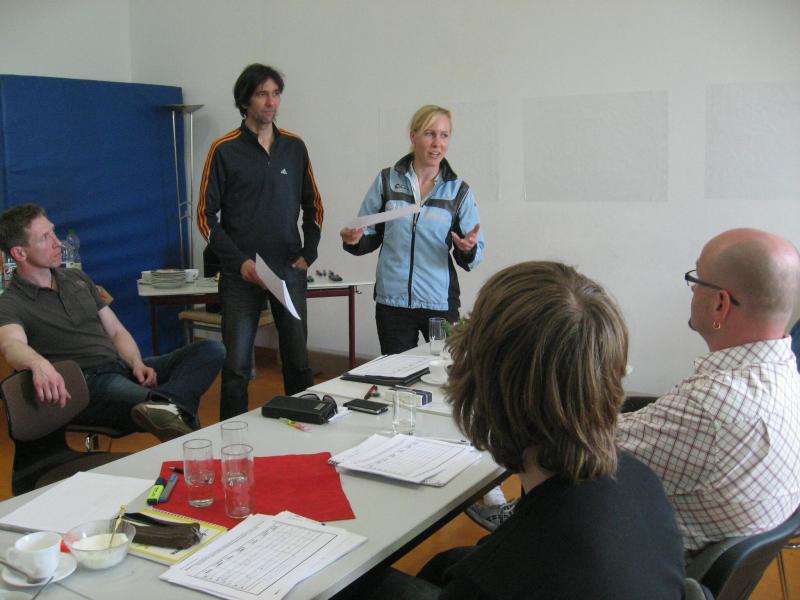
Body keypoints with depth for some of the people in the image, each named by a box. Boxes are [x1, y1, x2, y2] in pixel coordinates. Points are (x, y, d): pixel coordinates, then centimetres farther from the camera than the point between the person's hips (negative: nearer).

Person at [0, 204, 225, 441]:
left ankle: (166, 404, -43)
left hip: (123, 369, 7)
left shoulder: (78, 278, 21)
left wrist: (137, 363, -2)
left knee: (211, 350, -17)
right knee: (116, 387, -43)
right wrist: (39, 364, -49)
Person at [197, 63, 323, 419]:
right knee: (237, 366, 1)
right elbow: (206, 215, -3)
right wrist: (239, 261, -12)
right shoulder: (224, 150, -3)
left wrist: (309, 252, 4)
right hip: (242, 274, -3)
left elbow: (312, 204, 15)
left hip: (290, 271, 3)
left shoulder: (294, 147, 8)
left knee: (298, 360, 10)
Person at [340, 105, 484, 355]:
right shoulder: (387, 180, 2)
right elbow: (370, 237, 10)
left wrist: (468, 249, -19)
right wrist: (354, 239, -11)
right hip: (392, 302, 0)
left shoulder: (459, 190, 2)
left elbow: (473, 257, 2)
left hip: (440, 303, 0)